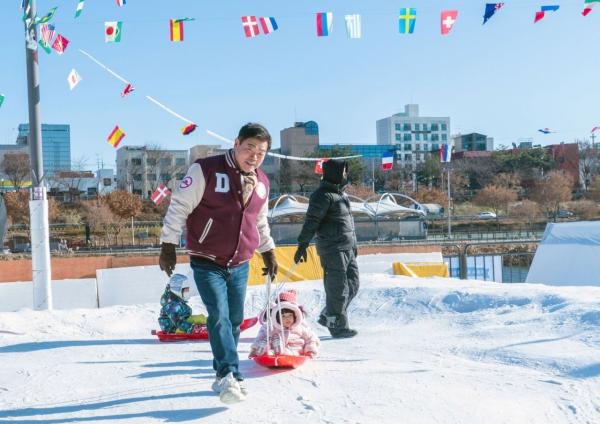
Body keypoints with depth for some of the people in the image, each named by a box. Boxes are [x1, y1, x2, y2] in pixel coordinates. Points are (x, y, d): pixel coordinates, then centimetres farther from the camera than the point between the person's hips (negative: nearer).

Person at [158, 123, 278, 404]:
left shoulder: (261, 183, 8)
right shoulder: (206, 170, -11)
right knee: (219, 316, -16)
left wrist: (268, 251, 25)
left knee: (234, 321, 8)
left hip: (240, 265, 6)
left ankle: (224, 375, 21)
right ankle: (229, 375, -13)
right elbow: (179, 206, -10)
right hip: (207, 262, -5)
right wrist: (168, 245, -12)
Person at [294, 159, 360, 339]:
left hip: (346, 248, 10)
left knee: (353, 284, 12)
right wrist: (302, 245, -22)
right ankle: (338, 326, 7)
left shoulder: (340, 193, 17)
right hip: (332, 249, -10)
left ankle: (328, 316, 23)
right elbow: (312, 221, -18)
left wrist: (353, 244, 27)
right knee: (338, 288, -4)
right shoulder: (323, 195, -13)